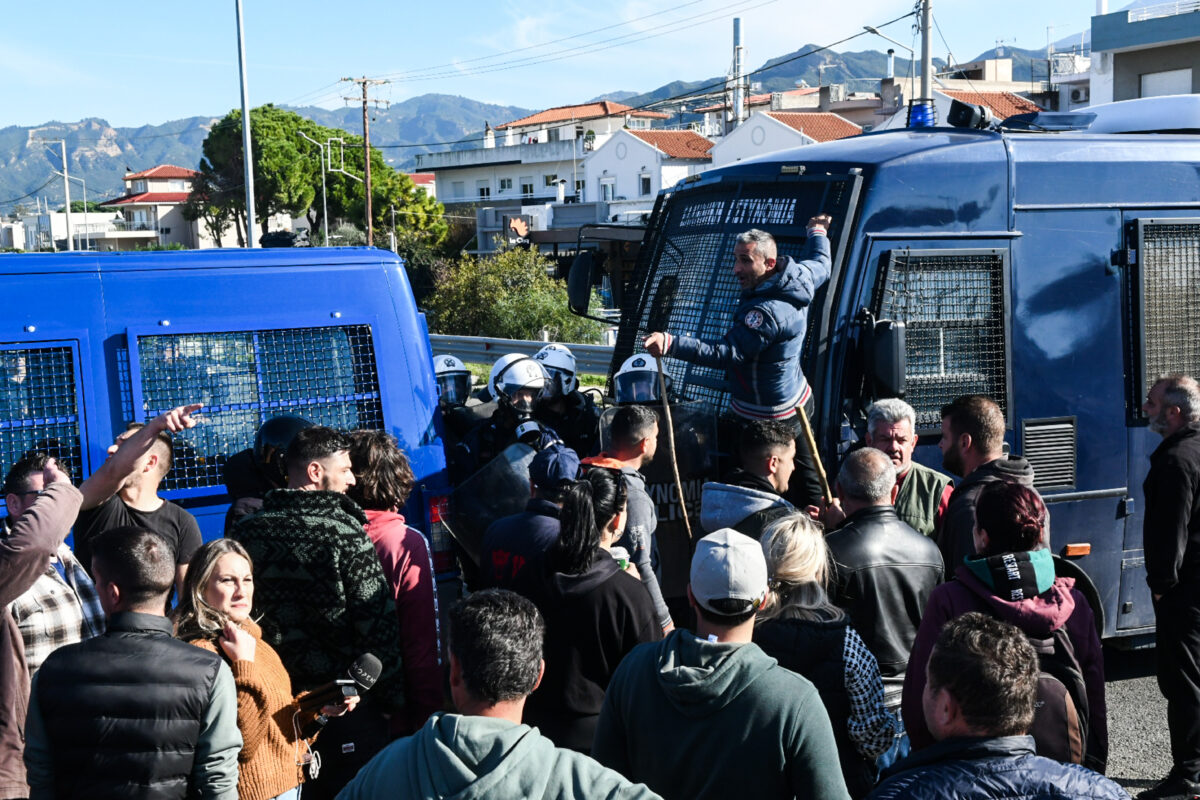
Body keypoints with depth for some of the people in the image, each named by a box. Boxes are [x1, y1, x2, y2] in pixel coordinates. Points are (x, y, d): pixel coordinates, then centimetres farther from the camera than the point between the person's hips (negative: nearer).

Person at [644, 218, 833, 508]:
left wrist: (670, 344, -41)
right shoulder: (799, 277, -2)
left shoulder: (767, 312, -30)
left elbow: (726, 354, -33)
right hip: (798, 400, 10)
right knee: (804, 479, 21)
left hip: (767, 417, -10)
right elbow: (821, 264, 22)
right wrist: (817, 232, 43)